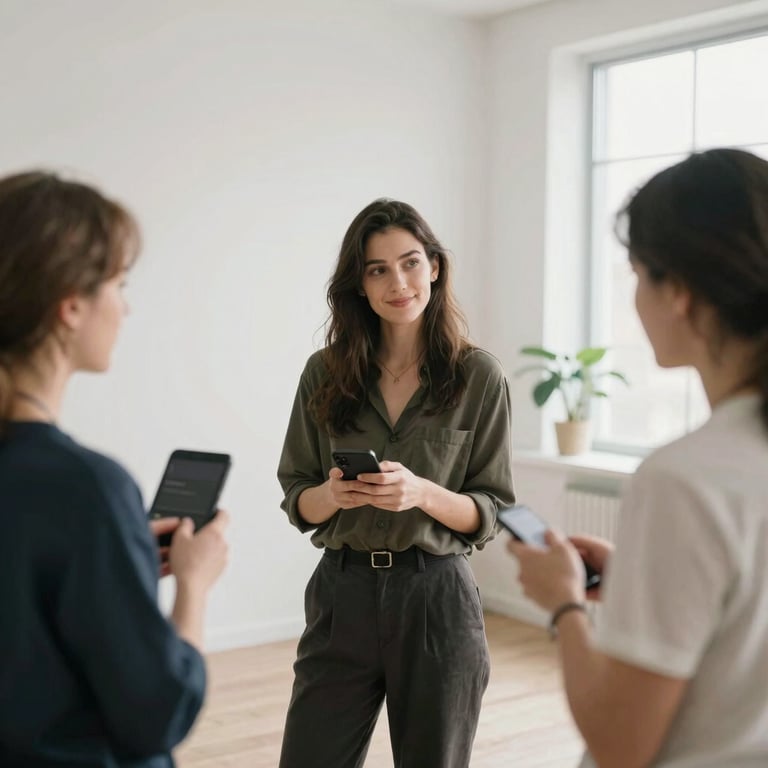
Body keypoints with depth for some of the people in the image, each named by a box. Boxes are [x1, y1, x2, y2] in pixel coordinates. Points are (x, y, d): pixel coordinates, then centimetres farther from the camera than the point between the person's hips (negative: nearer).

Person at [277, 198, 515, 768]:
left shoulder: (479, 377, -4)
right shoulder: (325, 374, 1)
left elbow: (492, 512, -2)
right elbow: (297, 502, 6)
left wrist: (422, 492, -20)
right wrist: (332, 494, -16)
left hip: (436, 598, -1)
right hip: (343, 593, 2)